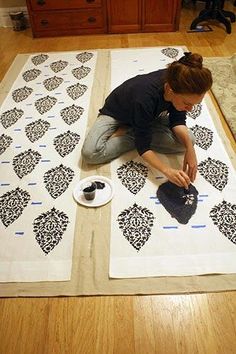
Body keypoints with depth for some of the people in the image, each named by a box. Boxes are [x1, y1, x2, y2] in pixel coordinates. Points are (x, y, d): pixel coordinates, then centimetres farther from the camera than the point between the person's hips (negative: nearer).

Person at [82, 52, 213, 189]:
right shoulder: (145, 98, -42)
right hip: (115, 114, -5)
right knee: (90, 153, -32)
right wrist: (167, 170, -46)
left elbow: (177, 120, -13)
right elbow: (143, 147, -33)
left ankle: (125, 134, -6)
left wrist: (189, 147, -30)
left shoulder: (177, 83, -26)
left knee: (188, 139, -15)